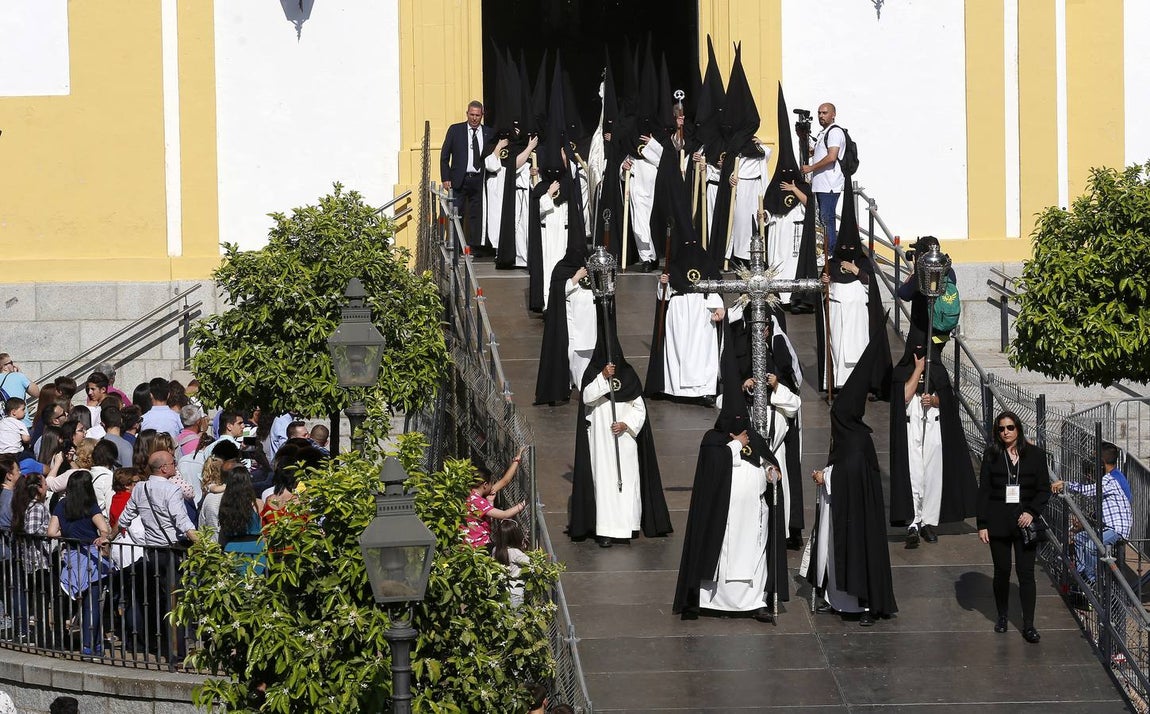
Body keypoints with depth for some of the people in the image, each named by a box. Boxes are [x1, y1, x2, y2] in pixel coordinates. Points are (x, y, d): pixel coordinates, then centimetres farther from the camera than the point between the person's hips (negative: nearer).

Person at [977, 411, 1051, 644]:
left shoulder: (1035, 454, 3)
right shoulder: (991, 455, 2)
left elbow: (1044, 489, 4)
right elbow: (984, 491, 2)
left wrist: (1032, 512, -12)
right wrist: (982, 524, -4)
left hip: (1025, 521, -1)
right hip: (998, 523, 1)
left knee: (1026, 573, -4)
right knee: (1002, 572, 8)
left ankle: (1028, 625, -2)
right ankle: (1002, 616, 26)